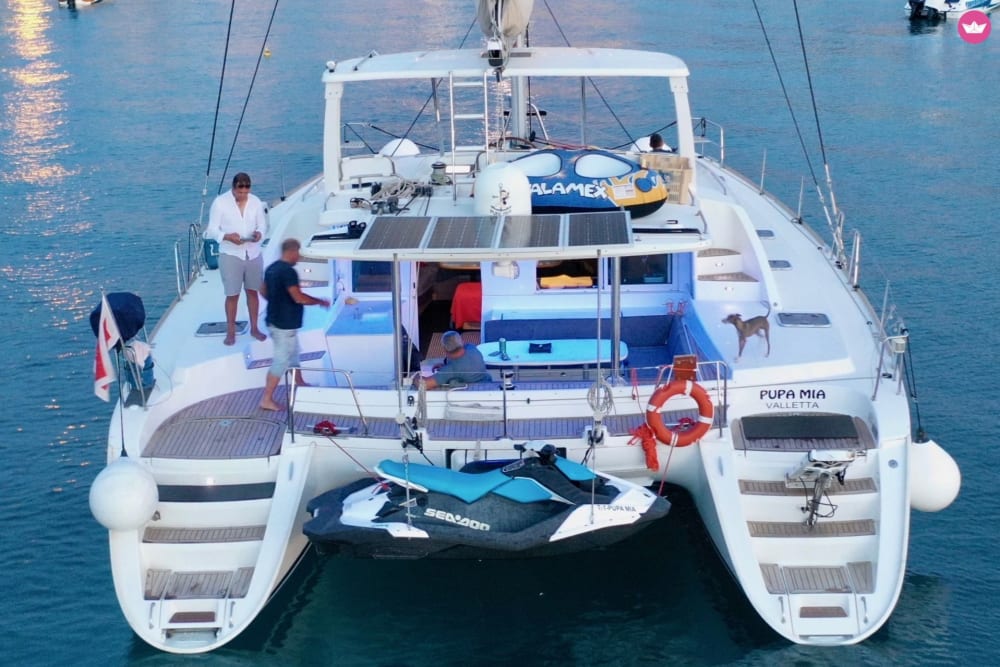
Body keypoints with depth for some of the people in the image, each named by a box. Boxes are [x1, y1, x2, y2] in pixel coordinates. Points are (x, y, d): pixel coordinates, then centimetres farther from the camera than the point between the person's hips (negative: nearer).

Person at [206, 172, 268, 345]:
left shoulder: (255, 202, -1)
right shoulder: (220, 202, -10)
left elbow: (262, 224, 8)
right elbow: (212, 229, -8)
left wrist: (259, 233, -16)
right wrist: (227, 237, -26)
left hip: (253, 253, 3)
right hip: (230, 255, -3)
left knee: (252, 292, 12)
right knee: (232, 295, 1)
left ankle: (254, 328, 25)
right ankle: (230, 332, 13)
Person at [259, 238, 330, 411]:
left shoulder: (271, 269, 7)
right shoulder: (288, 271, -22)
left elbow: (263, 291, 18)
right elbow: (299, 297, -26)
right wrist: (320, 301, -13)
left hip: (274, 320, 10)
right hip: (285, 324, -10)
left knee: (293, 353, 25)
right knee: (281, 360, -3)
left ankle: (299, 385, 43)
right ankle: (267, 399, -1)